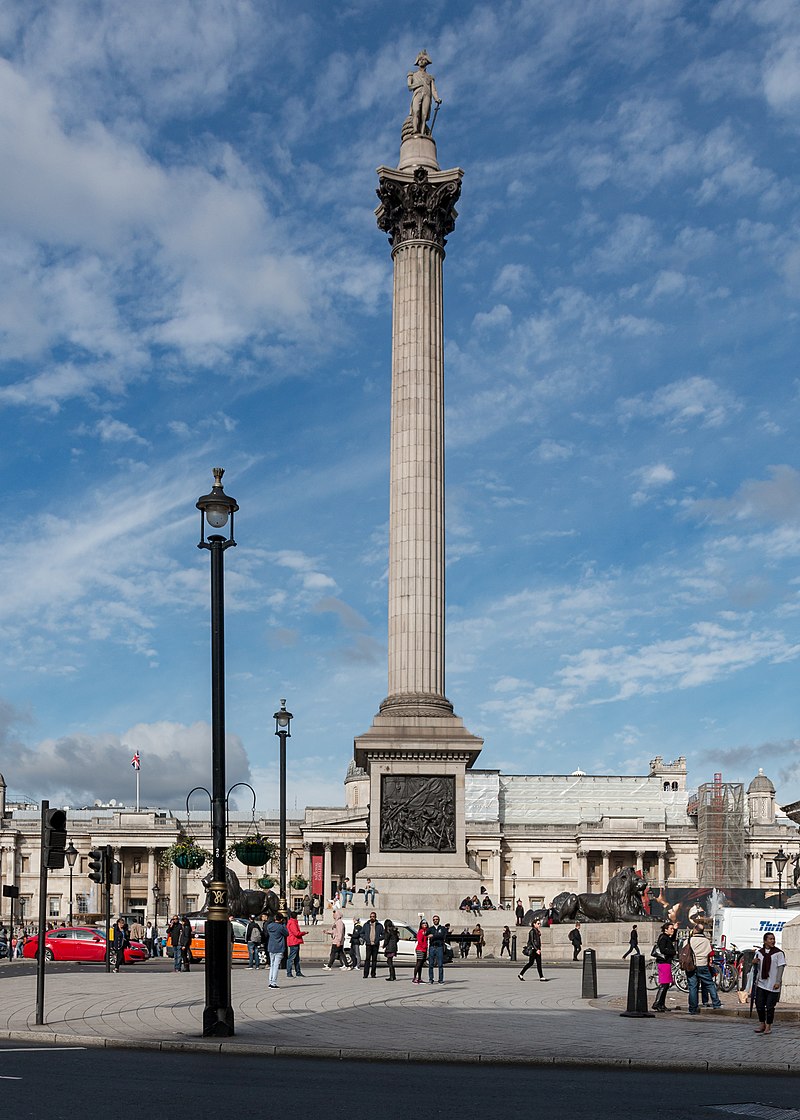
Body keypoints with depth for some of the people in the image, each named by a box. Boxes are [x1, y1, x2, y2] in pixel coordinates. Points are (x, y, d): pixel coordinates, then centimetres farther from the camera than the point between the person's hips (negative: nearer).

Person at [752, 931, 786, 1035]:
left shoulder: (779, 953, -6)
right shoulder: (759, 952, 7)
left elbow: (780, 967, -8)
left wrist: (778, 981, -15)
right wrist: (754, 963, -6)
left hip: (773, 985, -4)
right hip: (761, 983, 4)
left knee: (770, 1007, 0)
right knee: (759, 1005, 7)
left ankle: (768, 1027, 12)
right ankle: (762, 1024, 24)